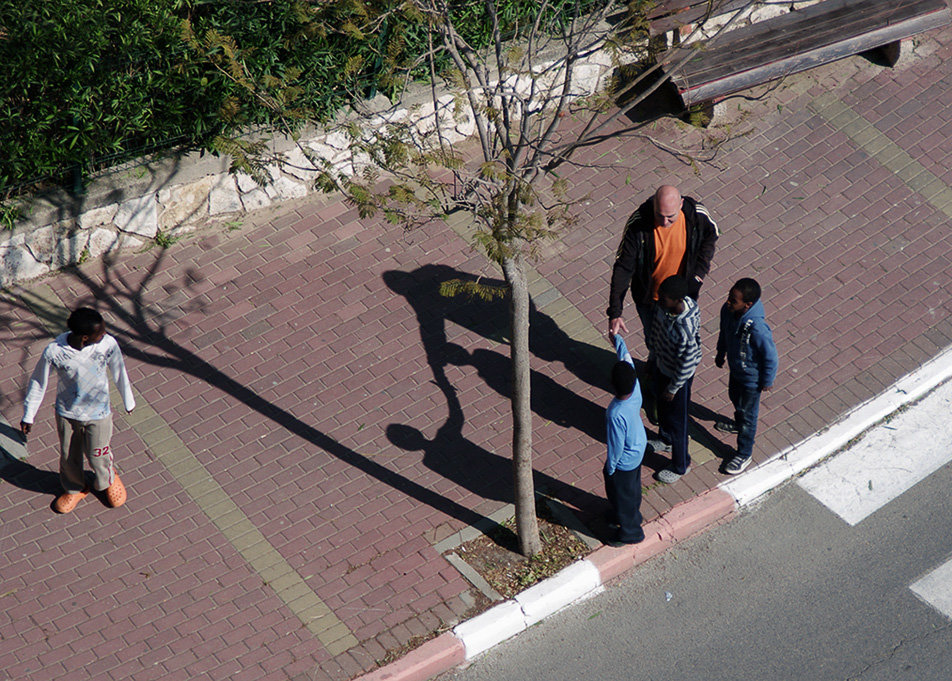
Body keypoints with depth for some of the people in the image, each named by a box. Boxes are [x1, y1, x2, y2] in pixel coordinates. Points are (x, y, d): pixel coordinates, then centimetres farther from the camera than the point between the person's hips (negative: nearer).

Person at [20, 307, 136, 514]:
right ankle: (75, 489, 53)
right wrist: (28, 416, -1)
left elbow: (119, 373, -7)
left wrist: (129, 401, 9)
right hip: (66, 413, 0)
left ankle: (108, 479, 53)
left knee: (98, 457, 17)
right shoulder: (54, 352, -31)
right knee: (69, 457, 21)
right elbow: (38, 382, -13)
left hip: (98, 413, 0)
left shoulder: (108, 344, -27)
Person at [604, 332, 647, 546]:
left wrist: (610, 467, -10)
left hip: (624, 461, -7)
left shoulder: (616, 415, -43)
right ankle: (632, 514, 60)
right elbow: (627, 358, -8)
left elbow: (616, 447, -28)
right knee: (632, 486, 33)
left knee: (621, 493, 21)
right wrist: (617, 339, -1)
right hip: (639, 448, 7)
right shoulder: (636, 389, -26)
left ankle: (630, 532, 44)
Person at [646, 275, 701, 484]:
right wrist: (652, 356, 15)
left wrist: (673, 389, -14)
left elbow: (686, 365, -28)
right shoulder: (663, 306, -20)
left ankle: (680, 465, 39)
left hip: (677, 376, -7)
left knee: (676, 420, 15)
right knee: (662, 406, 32)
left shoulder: (686, 329, -42)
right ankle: (665, 440, 62)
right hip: (660, 365, 7)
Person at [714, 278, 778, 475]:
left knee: (748, 414, 16)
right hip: (735, 369, 7)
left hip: (751, 378, -7)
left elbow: (770, 357, -27)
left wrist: (767, 381, -12)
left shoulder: (757, 329, -43)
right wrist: (720, 352, 17)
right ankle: (739, 424, 67)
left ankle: (744, 455, 39)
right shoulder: (727, 310, -23)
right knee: (735, 398, 34)